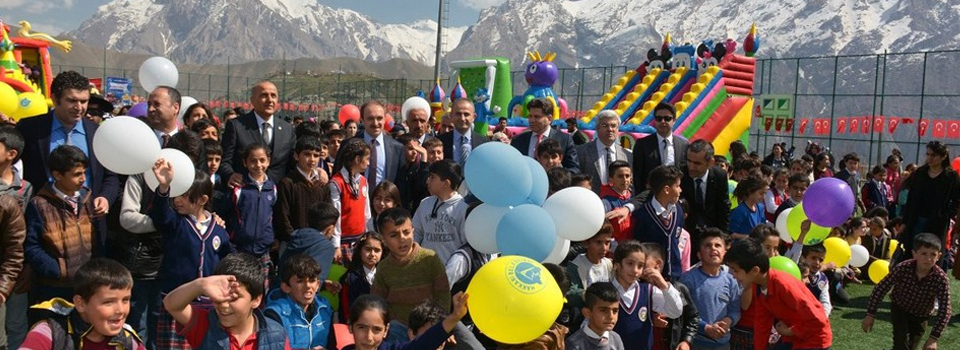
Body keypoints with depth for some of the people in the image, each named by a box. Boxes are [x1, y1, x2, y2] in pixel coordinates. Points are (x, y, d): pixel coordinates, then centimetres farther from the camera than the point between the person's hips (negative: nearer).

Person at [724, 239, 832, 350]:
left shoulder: (783, 285, -32)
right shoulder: (757, 286, -6)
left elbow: (817, 320, -30)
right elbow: (762, 322, 4)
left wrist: (790, 331, -16)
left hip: (814, 339, -8)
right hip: (792, 337, 8)